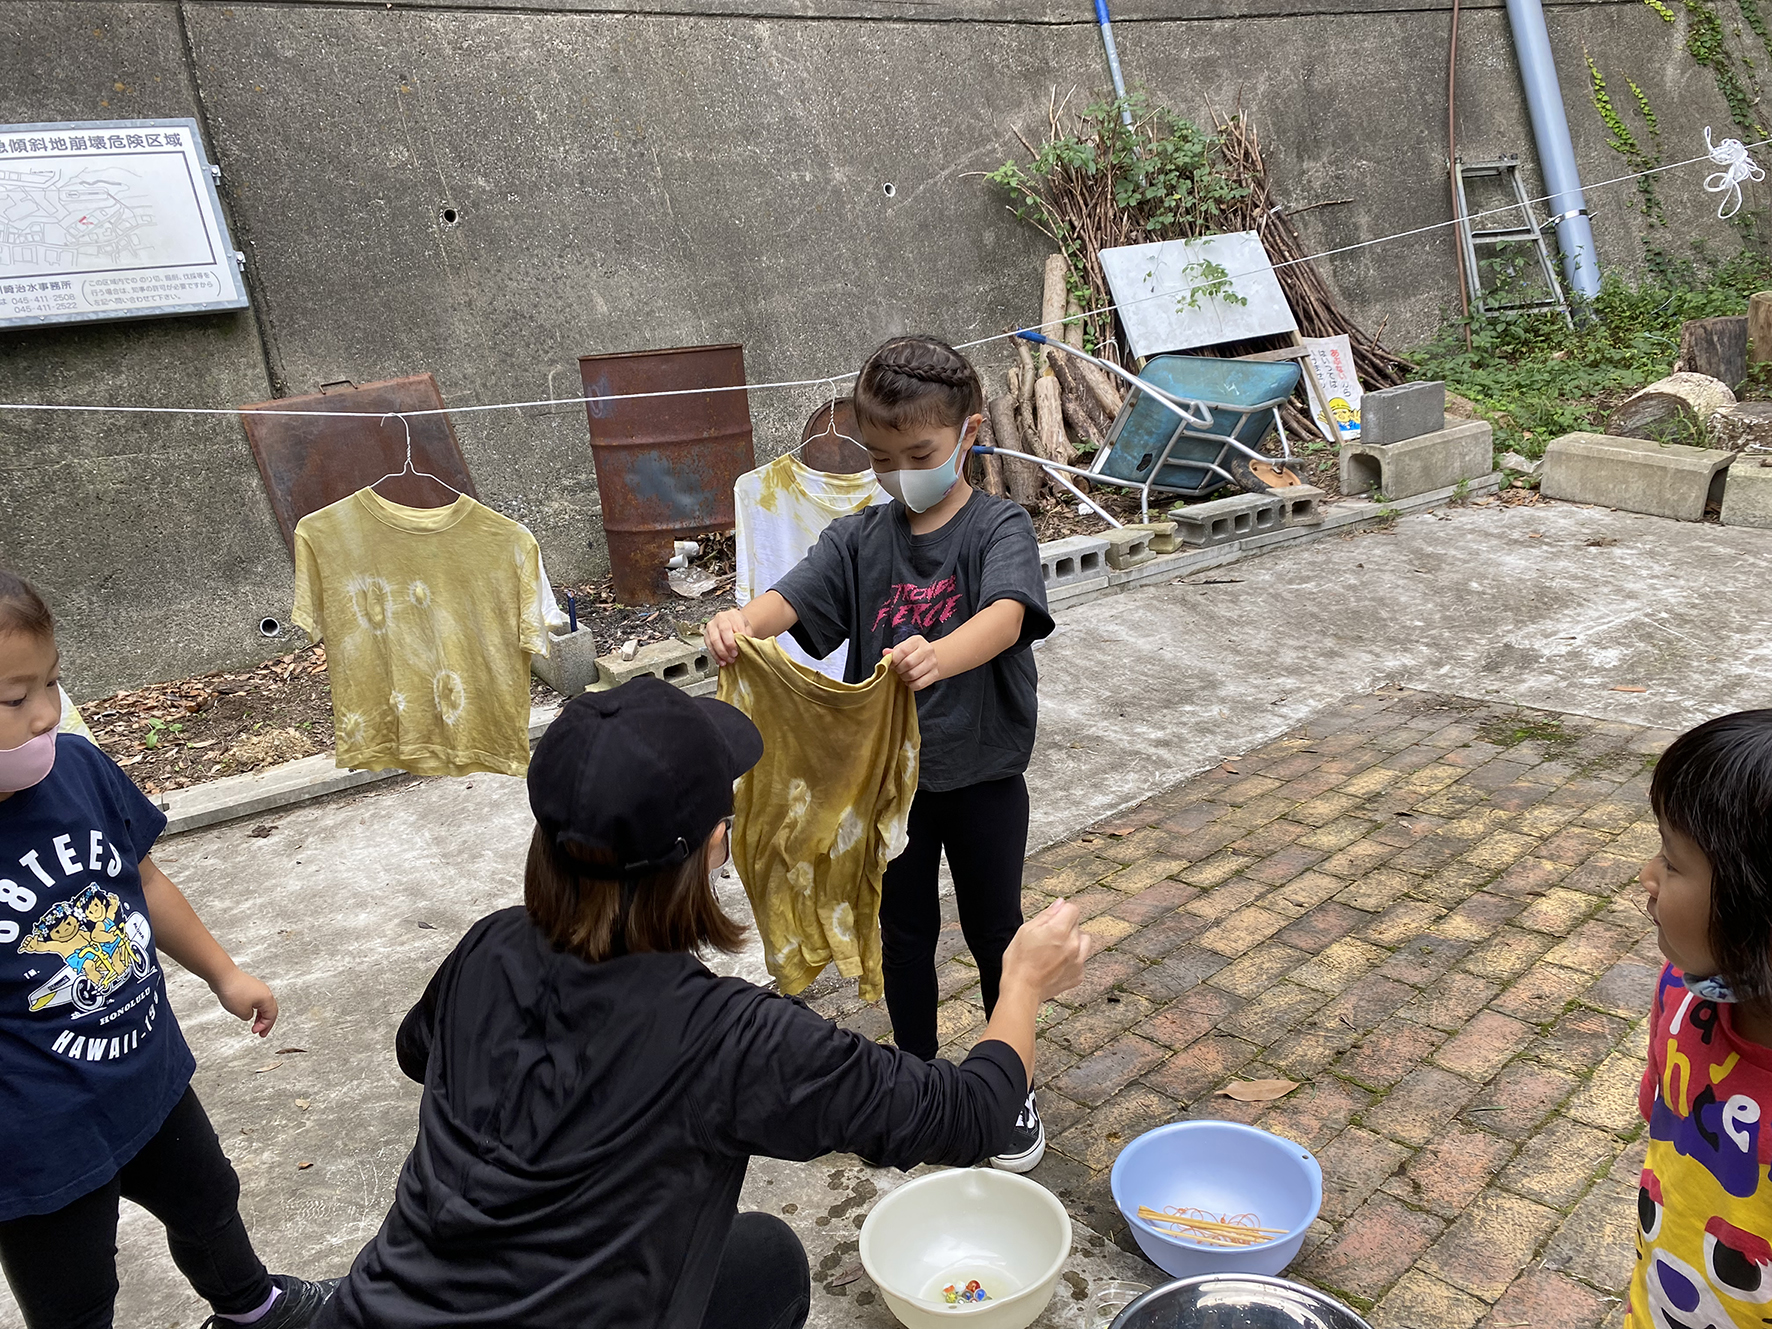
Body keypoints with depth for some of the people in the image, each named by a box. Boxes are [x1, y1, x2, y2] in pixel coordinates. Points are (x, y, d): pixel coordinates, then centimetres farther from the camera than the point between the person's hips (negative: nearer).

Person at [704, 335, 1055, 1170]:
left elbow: (1007, 616, -34)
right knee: (903, 930, 17)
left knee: (993, 930, 14)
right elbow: (791, 599, -19)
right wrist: (740, 621, -43)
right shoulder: (859, 538, -3)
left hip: (983, 774, -3)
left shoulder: (999, 528, -14)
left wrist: (939, 656, -55)